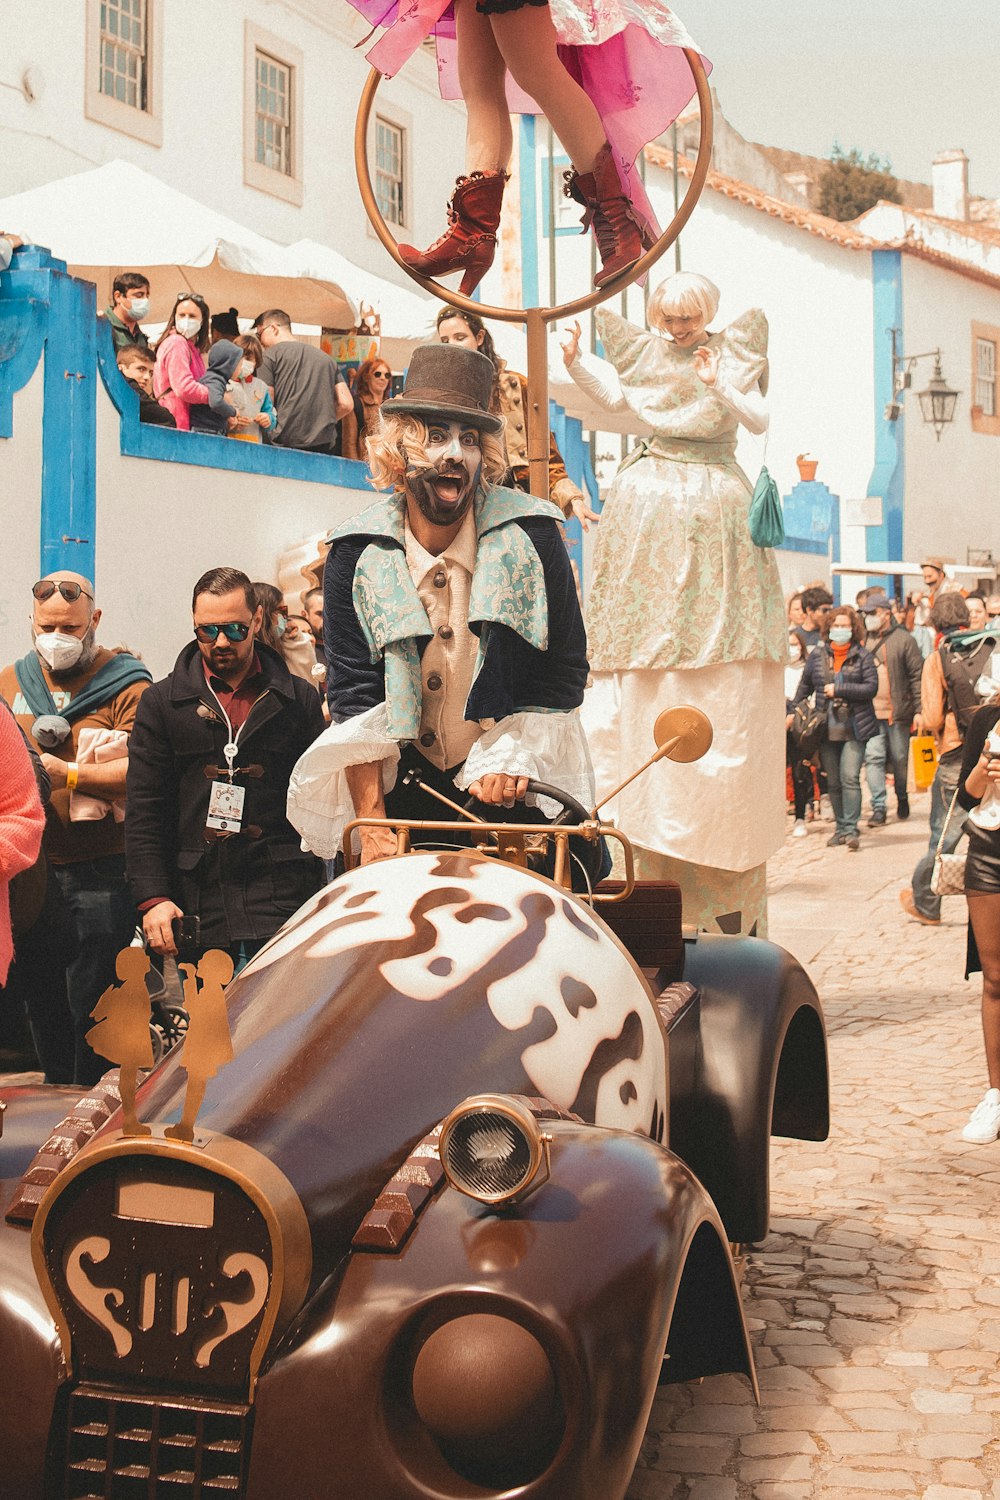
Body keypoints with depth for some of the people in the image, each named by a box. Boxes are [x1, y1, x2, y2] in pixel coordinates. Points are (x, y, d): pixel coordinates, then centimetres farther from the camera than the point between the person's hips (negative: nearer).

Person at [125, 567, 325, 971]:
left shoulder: (299, 700, 10)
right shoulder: (162, 703, 10)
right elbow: (144, 812, 5)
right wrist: (153, 898, -6)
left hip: (282, 907, 0)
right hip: (195, 905, 1)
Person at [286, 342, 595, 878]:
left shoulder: (530, 535, -8)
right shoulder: (357, 553, -6)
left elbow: (563, 672, -2)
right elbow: (354, 695, -9)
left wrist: (513, 755, -14)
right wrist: (371, 825, -16)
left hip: (510, 792, -1)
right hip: (394, 785, 1)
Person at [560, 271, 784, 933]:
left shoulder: (734, 354, 0)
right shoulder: (644, 349, 8)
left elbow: (759, 420, -10)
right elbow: (618, 396, 20)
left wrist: (720, 388, -27)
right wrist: (576, 362, 5)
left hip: (714, 510, -3)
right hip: (650, 509, 3)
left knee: (725, 685, -4)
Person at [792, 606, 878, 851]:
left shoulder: (862, 656, -1)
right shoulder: (817, 655, 7)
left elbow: (871, 687, -11)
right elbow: (805, 686, 16)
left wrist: (838, 689, -14)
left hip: (854, 728, -3)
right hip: (827, 728, 3)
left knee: (850, 777, -13)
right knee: (833, 782, 8)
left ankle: (851, 829, -10)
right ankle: (841, 827, 19)